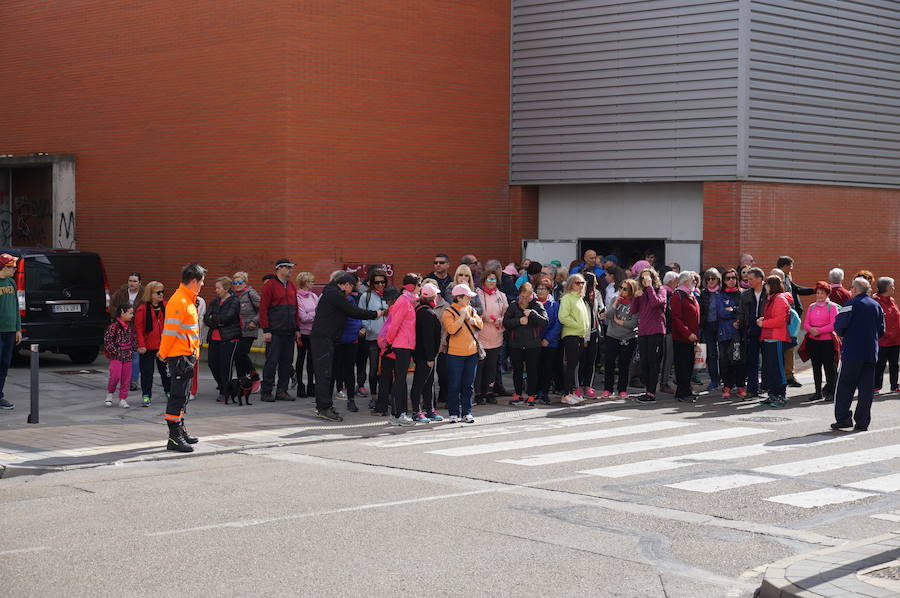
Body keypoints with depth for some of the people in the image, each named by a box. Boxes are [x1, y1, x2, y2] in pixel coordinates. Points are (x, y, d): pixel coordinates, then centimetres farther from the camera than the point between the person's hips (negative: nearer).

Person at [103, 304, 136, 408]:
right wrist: (115, 351, -15)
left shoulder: (130, 327, 9)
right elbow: (107, 340, -13)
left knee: (126, 378, 5)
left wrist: (133, 349, 7)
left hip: (127, 356, 6)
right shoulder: (114, 326, -12)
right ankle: (110, 393, 11)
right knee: (115, 376, -15)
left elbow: (133, 339, 21)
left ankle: (122, 399, 13)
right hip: (116, 356, -6)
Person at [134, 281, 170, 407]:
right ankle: (146, 396, 10)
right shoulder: (142, 308, -8)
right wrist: (141, 345, -13)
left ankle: (169, 392, 29)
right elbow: (138, 328, -8)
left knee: (165, 369, 13)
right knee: (147, 372, 2)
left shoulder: (166, 306, 5)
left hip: (163, 344, 4)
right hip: (148, 346, -4)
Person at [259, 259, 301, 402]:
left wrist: (297, 328, 13)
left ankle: (282, 391, 14)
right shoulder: (270, 285, -6)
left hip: (289, 332, 7)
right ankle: (266, 392, 1)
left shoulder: (291, 286, 15)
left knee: (287, 361, 7)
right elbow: (263, 308, -9)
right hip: (275, 332, -7)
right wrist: (266, 330, -14)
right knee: (272, 361, -5)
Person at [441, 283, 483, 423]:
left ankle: (466, 413, 13)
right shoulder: (448, 312, -7)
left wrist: (469, 318, -13)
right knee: (455, 385, -1)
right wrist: (462, 316, -17)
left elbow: (479, 324, 1)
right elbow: (451, 329, -21)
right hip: (455, 354, -5)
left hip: (472, 352, 5)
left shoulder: (471, 310, 12)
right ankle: (454, 413, 7)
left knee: (469, 385, 7)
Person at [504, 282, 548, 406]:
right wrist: (519, 321, -16)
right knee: (517, 370, 10)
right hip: (516, 344, 2)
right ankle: (518, 395, 20)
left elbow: (546, 322, -13)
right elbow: (505, 322, -2)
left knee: (532, 370, 2)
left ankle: (531, 395, 11)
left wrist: (532, 313, -22)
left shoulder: (537, 305, -2)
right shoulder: (513, 306, 3)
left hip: (533, 344, -2)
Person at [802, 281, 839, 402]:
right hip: (813, 341, 5)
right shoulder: (811, 307, 14)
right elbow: (805, 324, 9)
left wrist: (819, 330, -16)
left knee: (828, 366, -3)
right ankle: (818, 392, 13)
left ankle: (830, 392, 3)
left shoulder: (832, 306, -1)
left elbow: (834, 325, -11)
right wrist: (811, 329, -12)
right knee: (816, 366, 7)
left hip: (827, 341, -5)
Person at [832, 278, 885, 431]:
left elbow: (839, 326, -12)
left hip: (852, 351, -5)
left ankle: (843, 418, -2)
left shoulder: (852, 304, -8)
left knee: (845, 386, 2)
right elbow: (881, 330, 13)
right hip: (871, 353, 5)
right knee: (866, 388, 6)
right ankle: (862, 422, 6)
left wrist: (843, 334, 9)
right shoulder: (876, 305, 10)